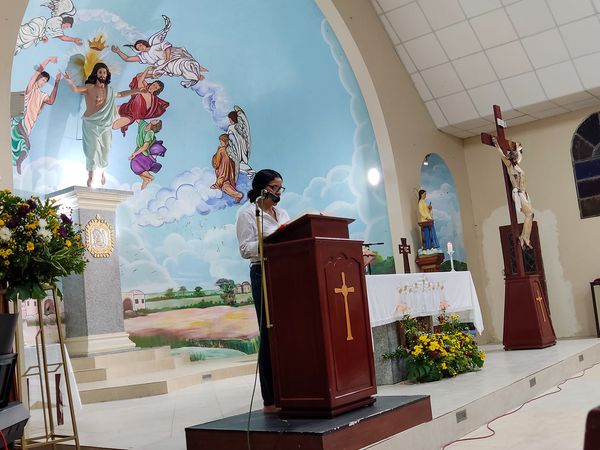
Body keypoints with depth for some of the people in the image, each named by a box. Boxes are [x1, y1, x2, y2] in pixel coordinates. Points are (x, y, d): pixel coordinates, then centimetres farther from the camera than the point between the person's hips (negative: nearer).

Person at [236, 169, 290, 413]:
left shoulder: (282, 213, 21)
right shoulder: (247, 213, 2)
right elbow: (245, 249, -8)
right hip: (263, 274, -6)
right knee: (270, 334, -6)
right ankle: (271, 400, 0)